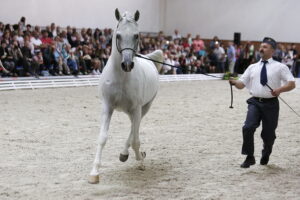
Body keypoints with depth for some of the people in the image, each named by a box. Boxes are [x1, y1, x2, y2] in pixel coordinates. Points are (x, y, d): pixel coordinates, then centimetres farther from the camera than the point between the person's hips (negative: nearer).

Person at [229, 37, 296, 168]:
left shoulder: (280, 67, 2)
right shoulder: (252, 67, 11)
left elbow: (292, 84, -3)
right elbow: (242, 84, 9)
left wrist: (280, 89, -22)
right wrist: (234, 82, -14)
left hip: (271, 104, -1)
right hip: (255, 102, 2)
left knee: (268, 134, 8)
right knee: (248, 128, -20)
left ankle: (265, 156, 39)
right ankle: (249, 157, -6)